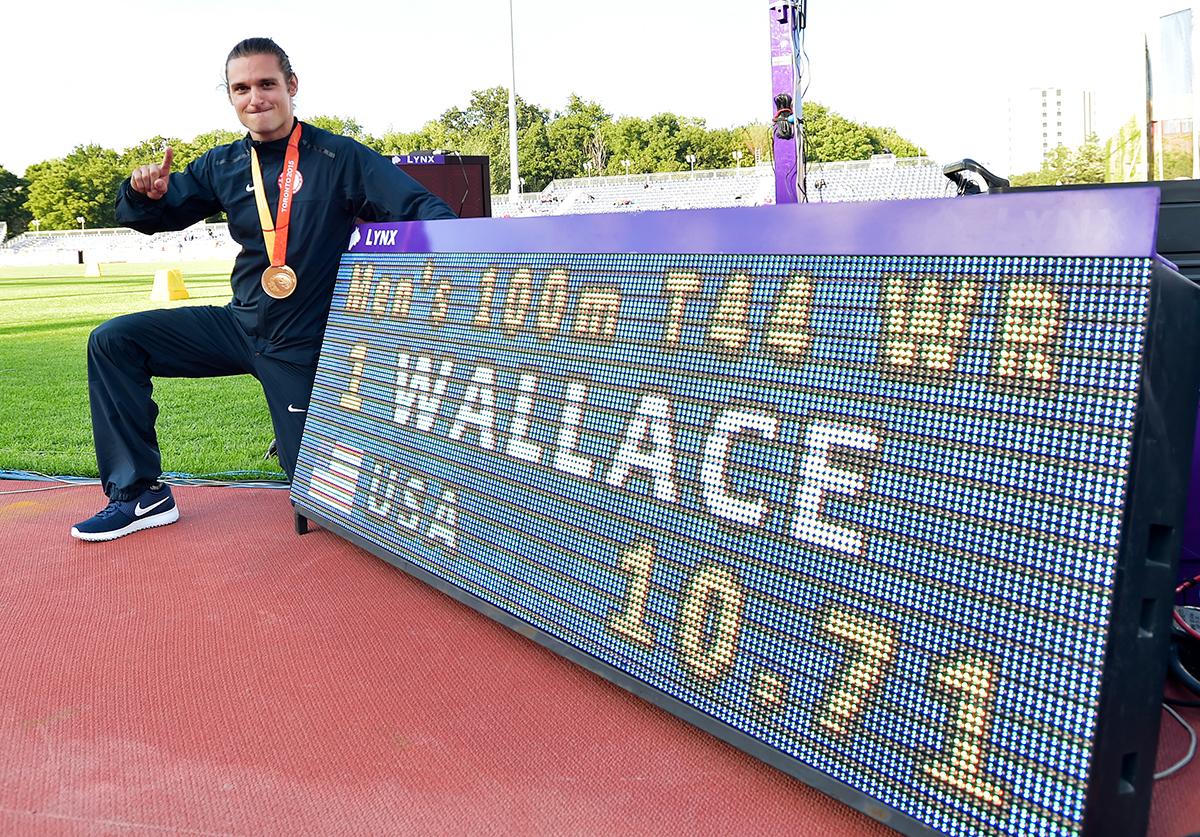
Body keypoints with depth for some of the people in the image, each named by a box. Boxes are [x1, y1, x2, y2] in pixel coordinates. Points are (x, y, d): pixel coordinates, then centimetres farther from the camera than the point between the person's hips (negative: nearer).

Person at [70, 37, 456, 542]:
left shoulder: (338, 158, -12)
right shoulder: (222, 166, 3)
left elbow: (419, 207, -19)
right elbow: (155, 217, 13)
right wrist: (144, 194, -13)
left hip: (303, 344, -5)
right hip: (239, 325, 5)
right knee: (112, 342, -5)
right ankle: (139, 493, 3)